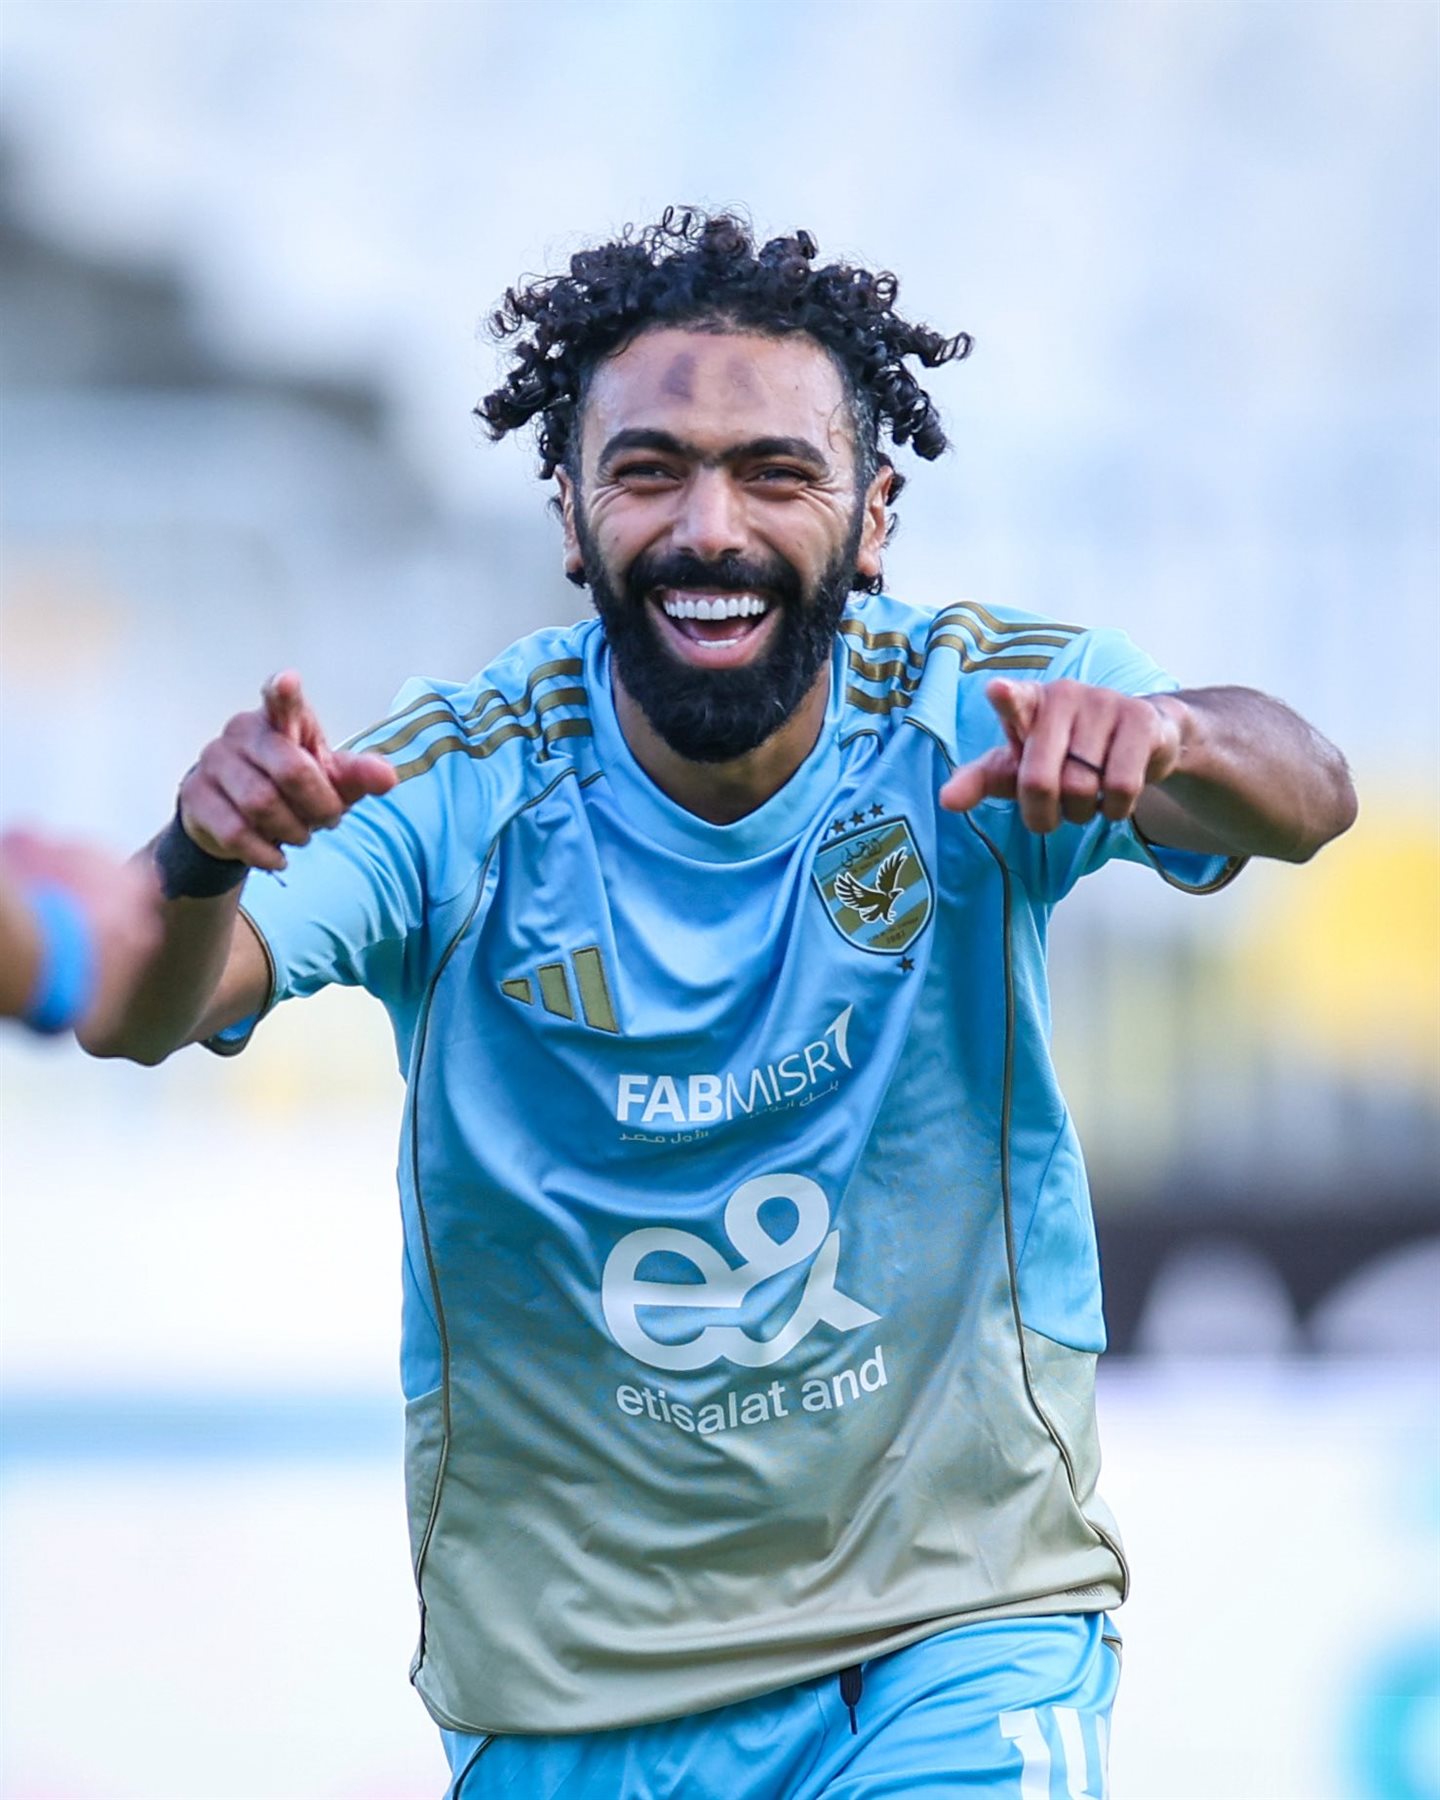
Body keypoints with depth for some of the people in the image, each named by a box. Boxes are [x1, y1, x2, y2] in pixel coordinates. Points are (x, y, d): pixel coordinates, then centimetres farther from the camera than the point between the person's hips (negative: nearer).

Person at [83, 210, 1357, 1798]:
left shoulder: (973, 717, -11)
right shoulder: (462, 788, -12)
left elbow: (1304, 798, -28)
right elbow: (144, 1014, -24)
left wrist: (1170, 737, -52)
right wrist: (201, 860, -47)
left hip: (958, 1628, -1)